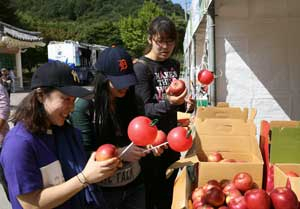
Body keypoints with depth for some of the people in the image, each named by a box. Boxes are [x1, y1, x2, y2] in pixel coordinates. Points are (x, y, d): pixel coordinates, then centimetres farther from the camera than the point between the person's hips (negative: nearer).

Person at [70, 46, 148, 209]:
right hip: (102, 189, -4)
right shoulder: (84, 107, -16)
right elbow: (83, 153, -15)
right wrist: (119, 153, -24)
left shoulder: (132, 101, -1)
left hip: (135, 185, 5)